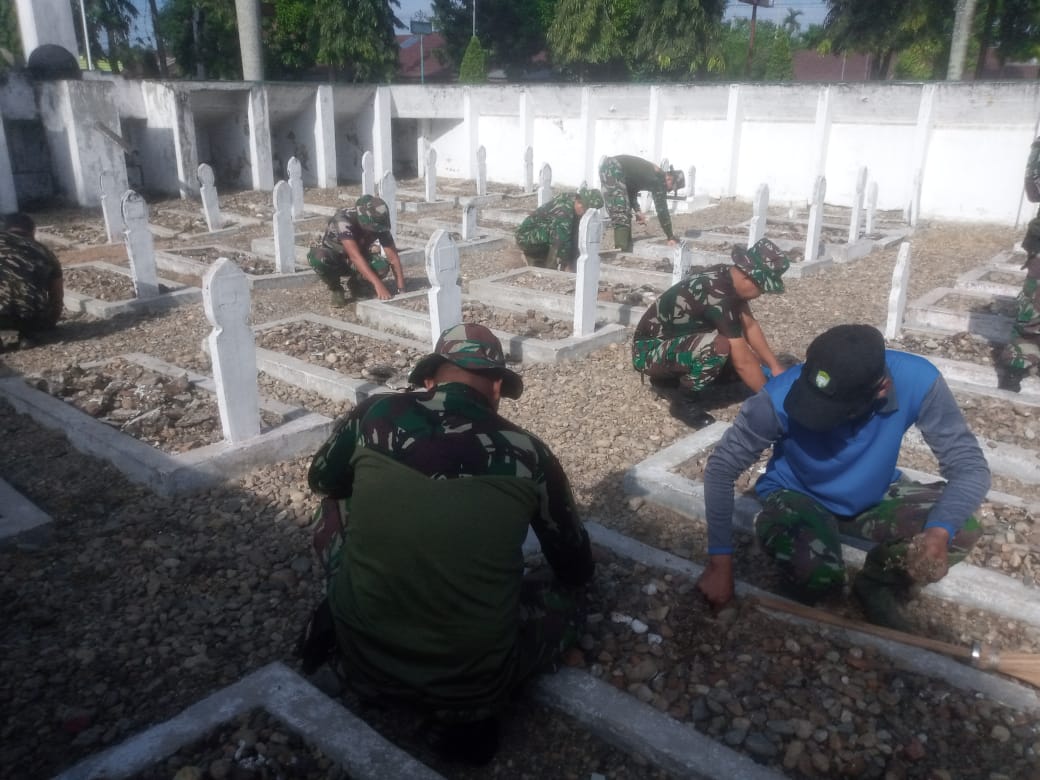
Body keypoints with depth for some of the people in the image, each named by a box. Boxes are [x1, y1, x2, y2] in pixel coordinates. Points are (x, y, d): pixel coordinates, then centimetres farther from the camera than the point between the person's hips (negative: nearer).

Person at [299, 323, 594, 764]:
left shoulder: (375, 413, -5)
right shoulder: (526, 453, -6)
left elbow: (322, 484, 18)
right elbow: (577, 570, 10)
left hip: (362, 659, 4)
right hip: (470, 679, -3)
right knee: (563, 604, 24)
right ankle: (471, 705, 6)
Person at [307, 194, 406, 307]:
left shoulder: (379, 224, -22)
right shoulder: (343, 220, -36)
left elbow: (393, 257, -21)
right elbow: (354, 255, -46)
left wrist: (401, 289, -32)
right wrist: (378, 284, -56)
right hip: (332, 257, -3)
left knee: (382, 267, -28)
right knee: (319, 258, -39)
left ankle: (355, 283, 3)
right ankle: (336, 289, -9)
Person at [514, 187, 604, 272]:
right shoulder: (563, 210, -31)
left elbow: (575, 236, -2)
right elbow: (562, 239, -30)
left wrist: (572, 262, -4)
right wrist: (566, 265, -23)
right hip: (526, 236, -10)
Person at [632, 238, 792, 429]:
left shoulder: (729, 277, -3)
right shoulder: (717, 295, -30)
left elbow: (750, 326, 9)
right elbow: (743, 361, -26)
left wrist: (775, 366, 6)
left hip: (673, 340, 10)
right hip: (649, 350, -10)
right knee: (718, 347, -33)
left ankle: (668, 380, 13)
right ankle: (684, 402, -10)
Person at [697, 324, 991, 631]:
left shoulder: (917, 381, -28)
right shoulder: (781, 397, -33)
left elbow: (970, 466, -20)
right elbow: (721, 468, -21)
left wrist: (938, 533, -40)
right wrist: (720, 562, -23)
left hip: (874, 496, 3)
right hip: (798, 495, -3)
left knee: (962, 529, -23)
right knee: (815, 576, -33)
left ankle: (876, 584, 5)